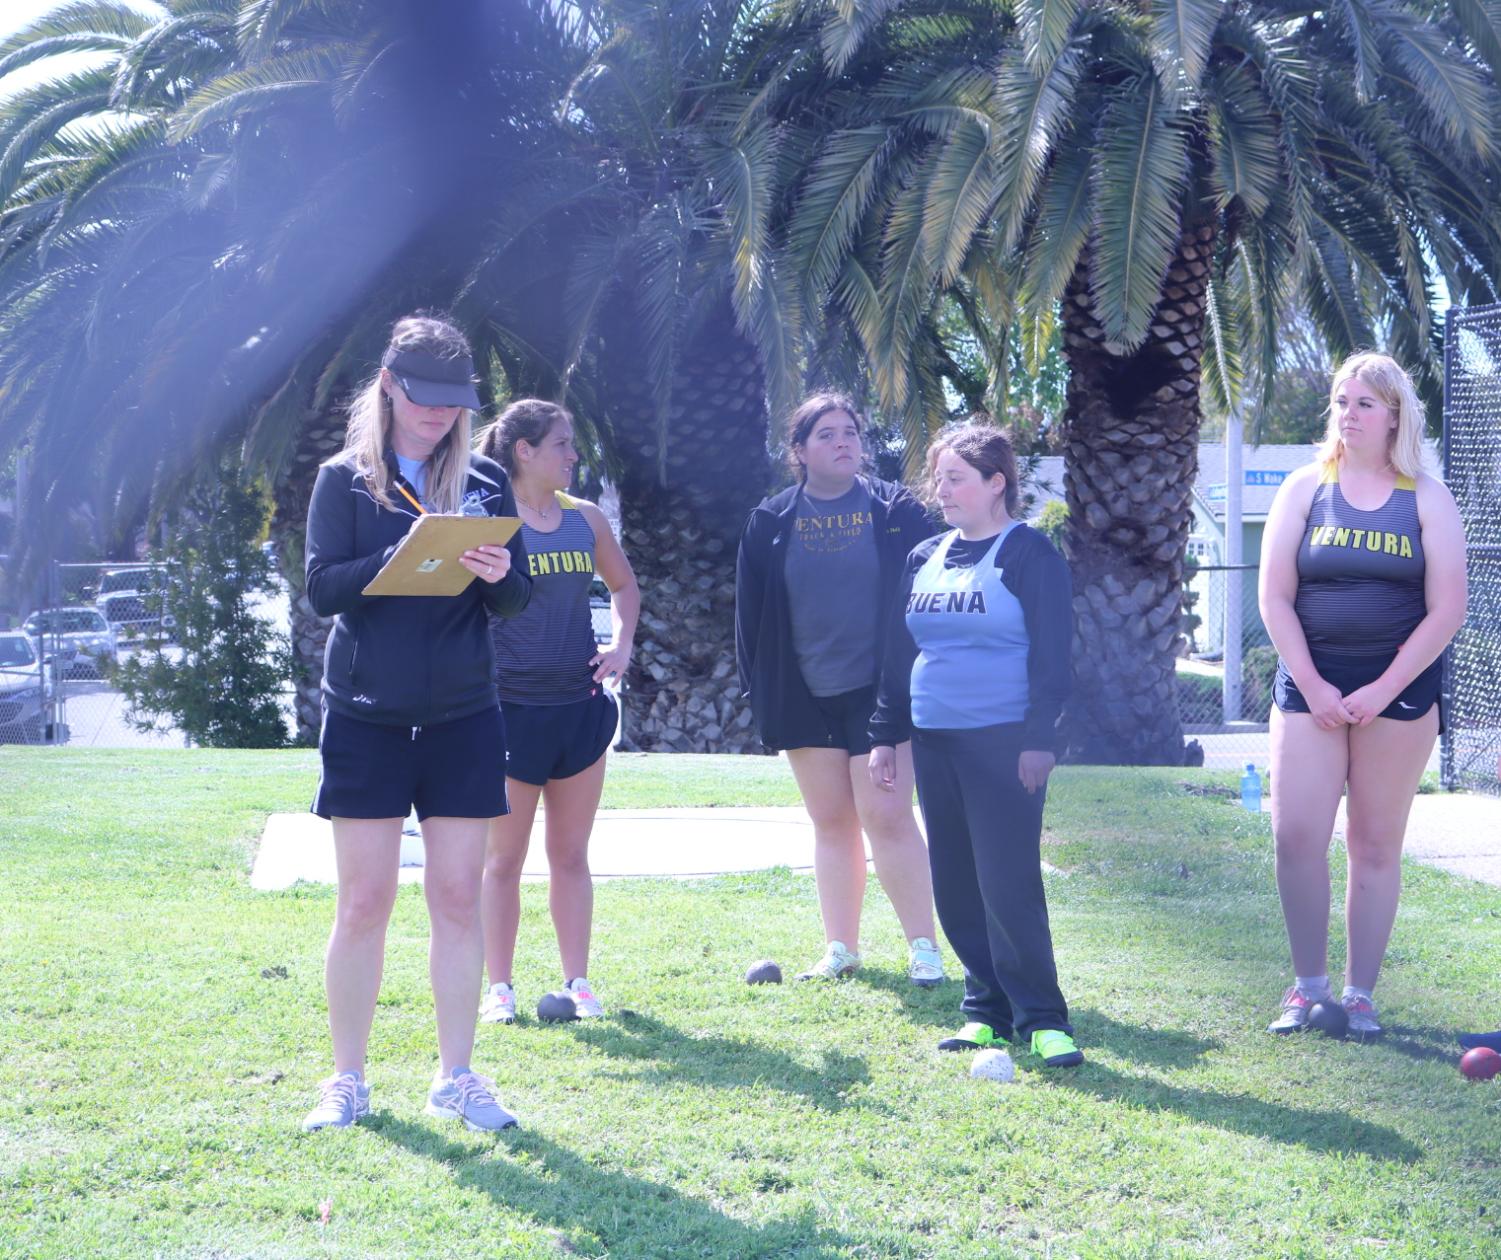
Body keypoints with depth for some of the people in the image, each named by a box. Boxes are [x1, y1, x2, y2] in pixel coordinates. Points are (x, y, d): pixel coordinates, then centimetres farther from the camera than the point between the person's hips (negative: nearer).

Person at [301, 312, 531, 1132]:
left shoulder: (484, 483, 7)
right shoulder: (345, 479, 1)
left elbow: (518, 601, 4)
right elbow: (322, 587, -10)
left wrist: (497, 575, -18)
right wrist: (400, 559, -25)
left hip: (461, 721, 2)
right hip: (366, 718, -2)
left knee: (458, 897, 3)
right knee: (364, 902, 0)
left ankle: (456, 1078, 12)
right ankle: (346, 1081, 11)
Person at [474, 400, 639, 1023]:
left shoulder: (585, 519, 8)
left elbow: (624, 584, 23)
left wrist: (621, 645, 8)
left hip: (580, 704, 4)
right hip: (511, 708, -4)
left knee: (571, 854, 9)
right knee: (504, 856, 2)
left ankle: (577, 982, 15)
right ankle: (499, 988, 10)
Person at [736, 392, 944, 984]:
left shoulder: (896, 509, 0)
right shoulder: (771, 521, 5)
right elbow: (750, 608, 9)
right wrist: (759, 688, 5)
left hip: (880, 691, -3)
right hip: (805, 696, 3)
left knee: (886, 815, -9)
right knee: (831, 822, 9)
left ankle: (923, 946, -1)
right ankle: (840, 949, 16)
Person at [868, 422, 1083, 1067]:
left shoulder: (1029, 555, -4)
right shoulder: (924, 559, 14)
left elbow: (1051, 655, -8)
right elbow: (898, 652, 18)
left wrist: (1039, 738, -14)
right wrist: (885, 735, 15)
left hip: (1004, 745, -6)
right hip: (935, 742, 6)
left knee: (1008, 881, -9)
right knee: (956, 887, 7)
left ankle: (1041, 1018, -3)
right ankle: (987, 1007, 16)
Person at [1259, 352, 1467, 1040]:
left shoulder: (1426, 499, 2)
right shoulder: (1306, 488, 5)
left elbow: (1446, 609, -3)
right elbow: (1274, 597, 1)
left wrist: (1383, 690, -11)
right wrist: (1312, 686, -9)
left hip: (1398, 690, -1)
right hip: (1309, 686, 1)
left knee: (1376, 845, 2)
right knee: (1296, 836, -8)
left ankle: (1360, 994, 10)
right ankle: (1308, 984, 5)